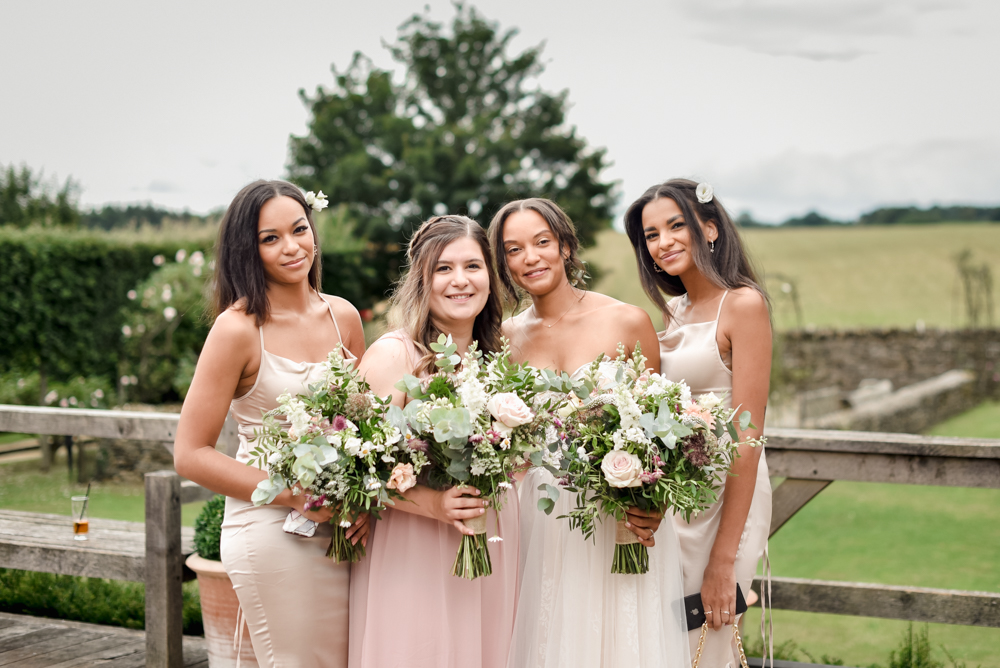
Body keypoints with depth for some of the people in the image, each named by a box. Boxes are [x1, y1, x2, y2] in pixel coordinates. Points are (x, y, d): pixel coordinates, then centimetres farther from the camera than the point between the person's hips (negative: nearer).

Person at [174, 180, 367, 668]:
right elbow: (191, 454, -11)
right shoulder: (238, 328, -11)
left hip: (341, 530, 6)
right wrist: (296, 497, -17)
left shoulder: (343, 317, 6)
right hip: (269, 532, -5)